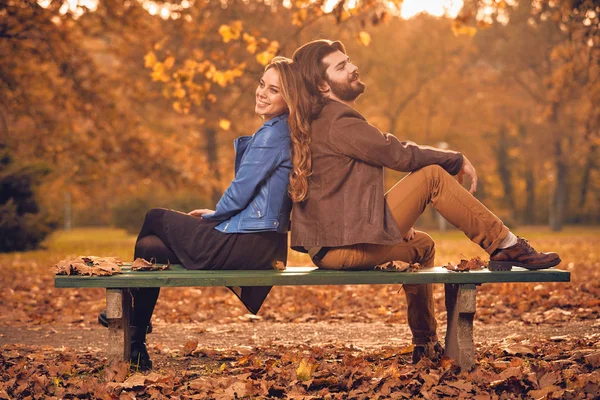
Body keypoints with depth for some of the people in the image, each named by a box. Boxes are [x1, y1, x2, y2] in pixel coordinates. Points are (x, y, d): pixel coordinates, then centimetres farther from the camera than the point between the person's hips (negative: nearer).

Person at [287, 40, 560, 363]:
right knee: (433, 176, -10)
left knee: (422, 246, 32)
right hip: (348, 248, -11)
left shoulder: (316, 124, 19)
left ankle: (425, 345, 33)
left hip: (331, 248, 11)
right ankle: (505, 246, -4)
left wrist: (396, 222, 20)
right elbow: (399, 154, -14)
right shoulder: (338, 122, -12)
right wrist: (457, 160, 1)